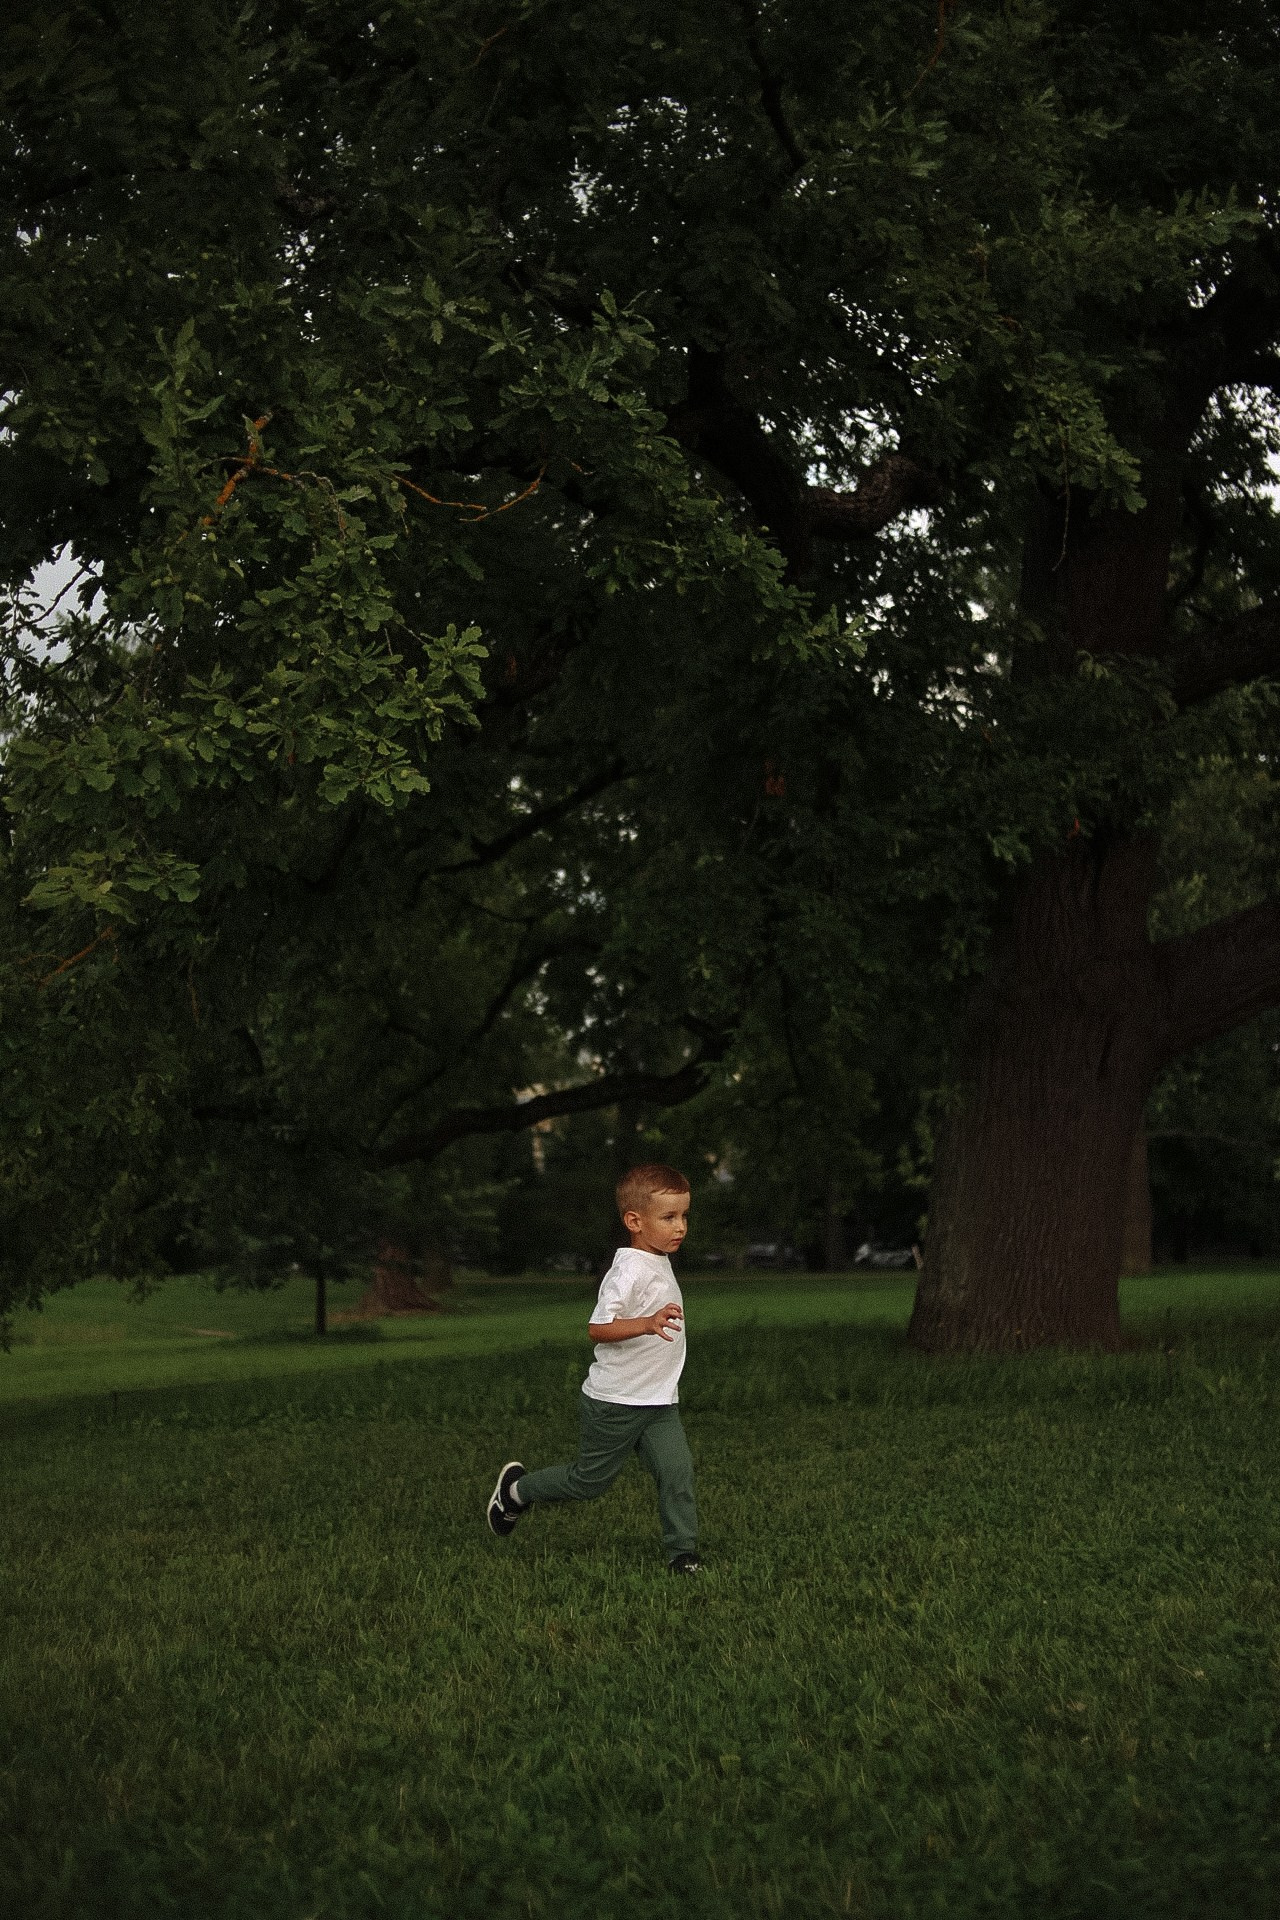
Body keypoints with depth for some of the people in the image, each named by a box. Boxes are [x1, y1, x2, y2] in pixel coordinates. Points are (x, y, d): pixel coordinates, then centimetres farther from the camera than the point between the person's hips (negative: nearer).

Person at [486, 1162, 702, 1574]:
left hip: (658, 1402, 8)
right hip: (615, 1402, -8)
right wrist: (647, 1324, -44)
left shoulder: (659, 1263, 8)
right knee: (591, 1480, 7)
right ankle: (516, 1490, 30)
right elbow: (597, 1327, -32)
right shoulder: (629, 1271, -22)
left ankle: (682, 1553, 1)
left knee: (678, 1470, -8)